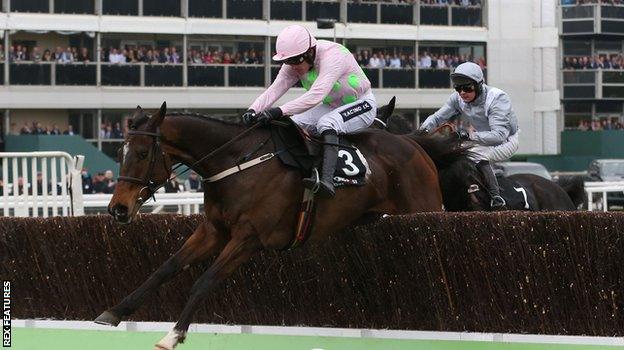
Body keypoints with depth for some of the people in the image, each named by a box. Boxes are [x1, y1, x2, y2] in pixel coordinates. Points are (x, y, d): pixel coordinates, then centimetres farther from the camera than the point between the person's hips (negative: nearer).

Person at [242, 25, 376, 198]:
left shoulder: (332, 55, -33)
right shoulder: (293, 64, -9)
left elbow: (316, 95, -45)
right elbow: (274, 90, -17)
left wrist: (280, 111, -52)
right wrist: (253, 110, -36)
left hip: (362, 105, -8)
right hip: (331, 106, 8)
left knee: (326, 123, -35)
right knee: (292, 124, -9)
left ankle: (327, 180, -47)